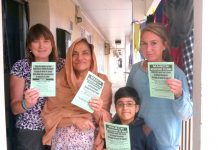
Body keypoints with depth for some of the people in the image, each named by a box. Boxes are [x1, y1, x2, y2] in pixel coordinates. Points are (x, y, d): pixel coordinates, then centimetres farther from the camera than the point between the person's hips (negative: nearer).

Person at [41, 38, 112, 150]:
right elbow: (49, 116, -4)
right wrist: (74, 120, -18)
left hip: (90, 141, 0)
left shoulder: (102, 82, -8)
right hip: (63, 141, 0)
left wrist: (98, 111, -24)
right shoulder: (59, 81, -8)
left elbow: (106, 120, -4)